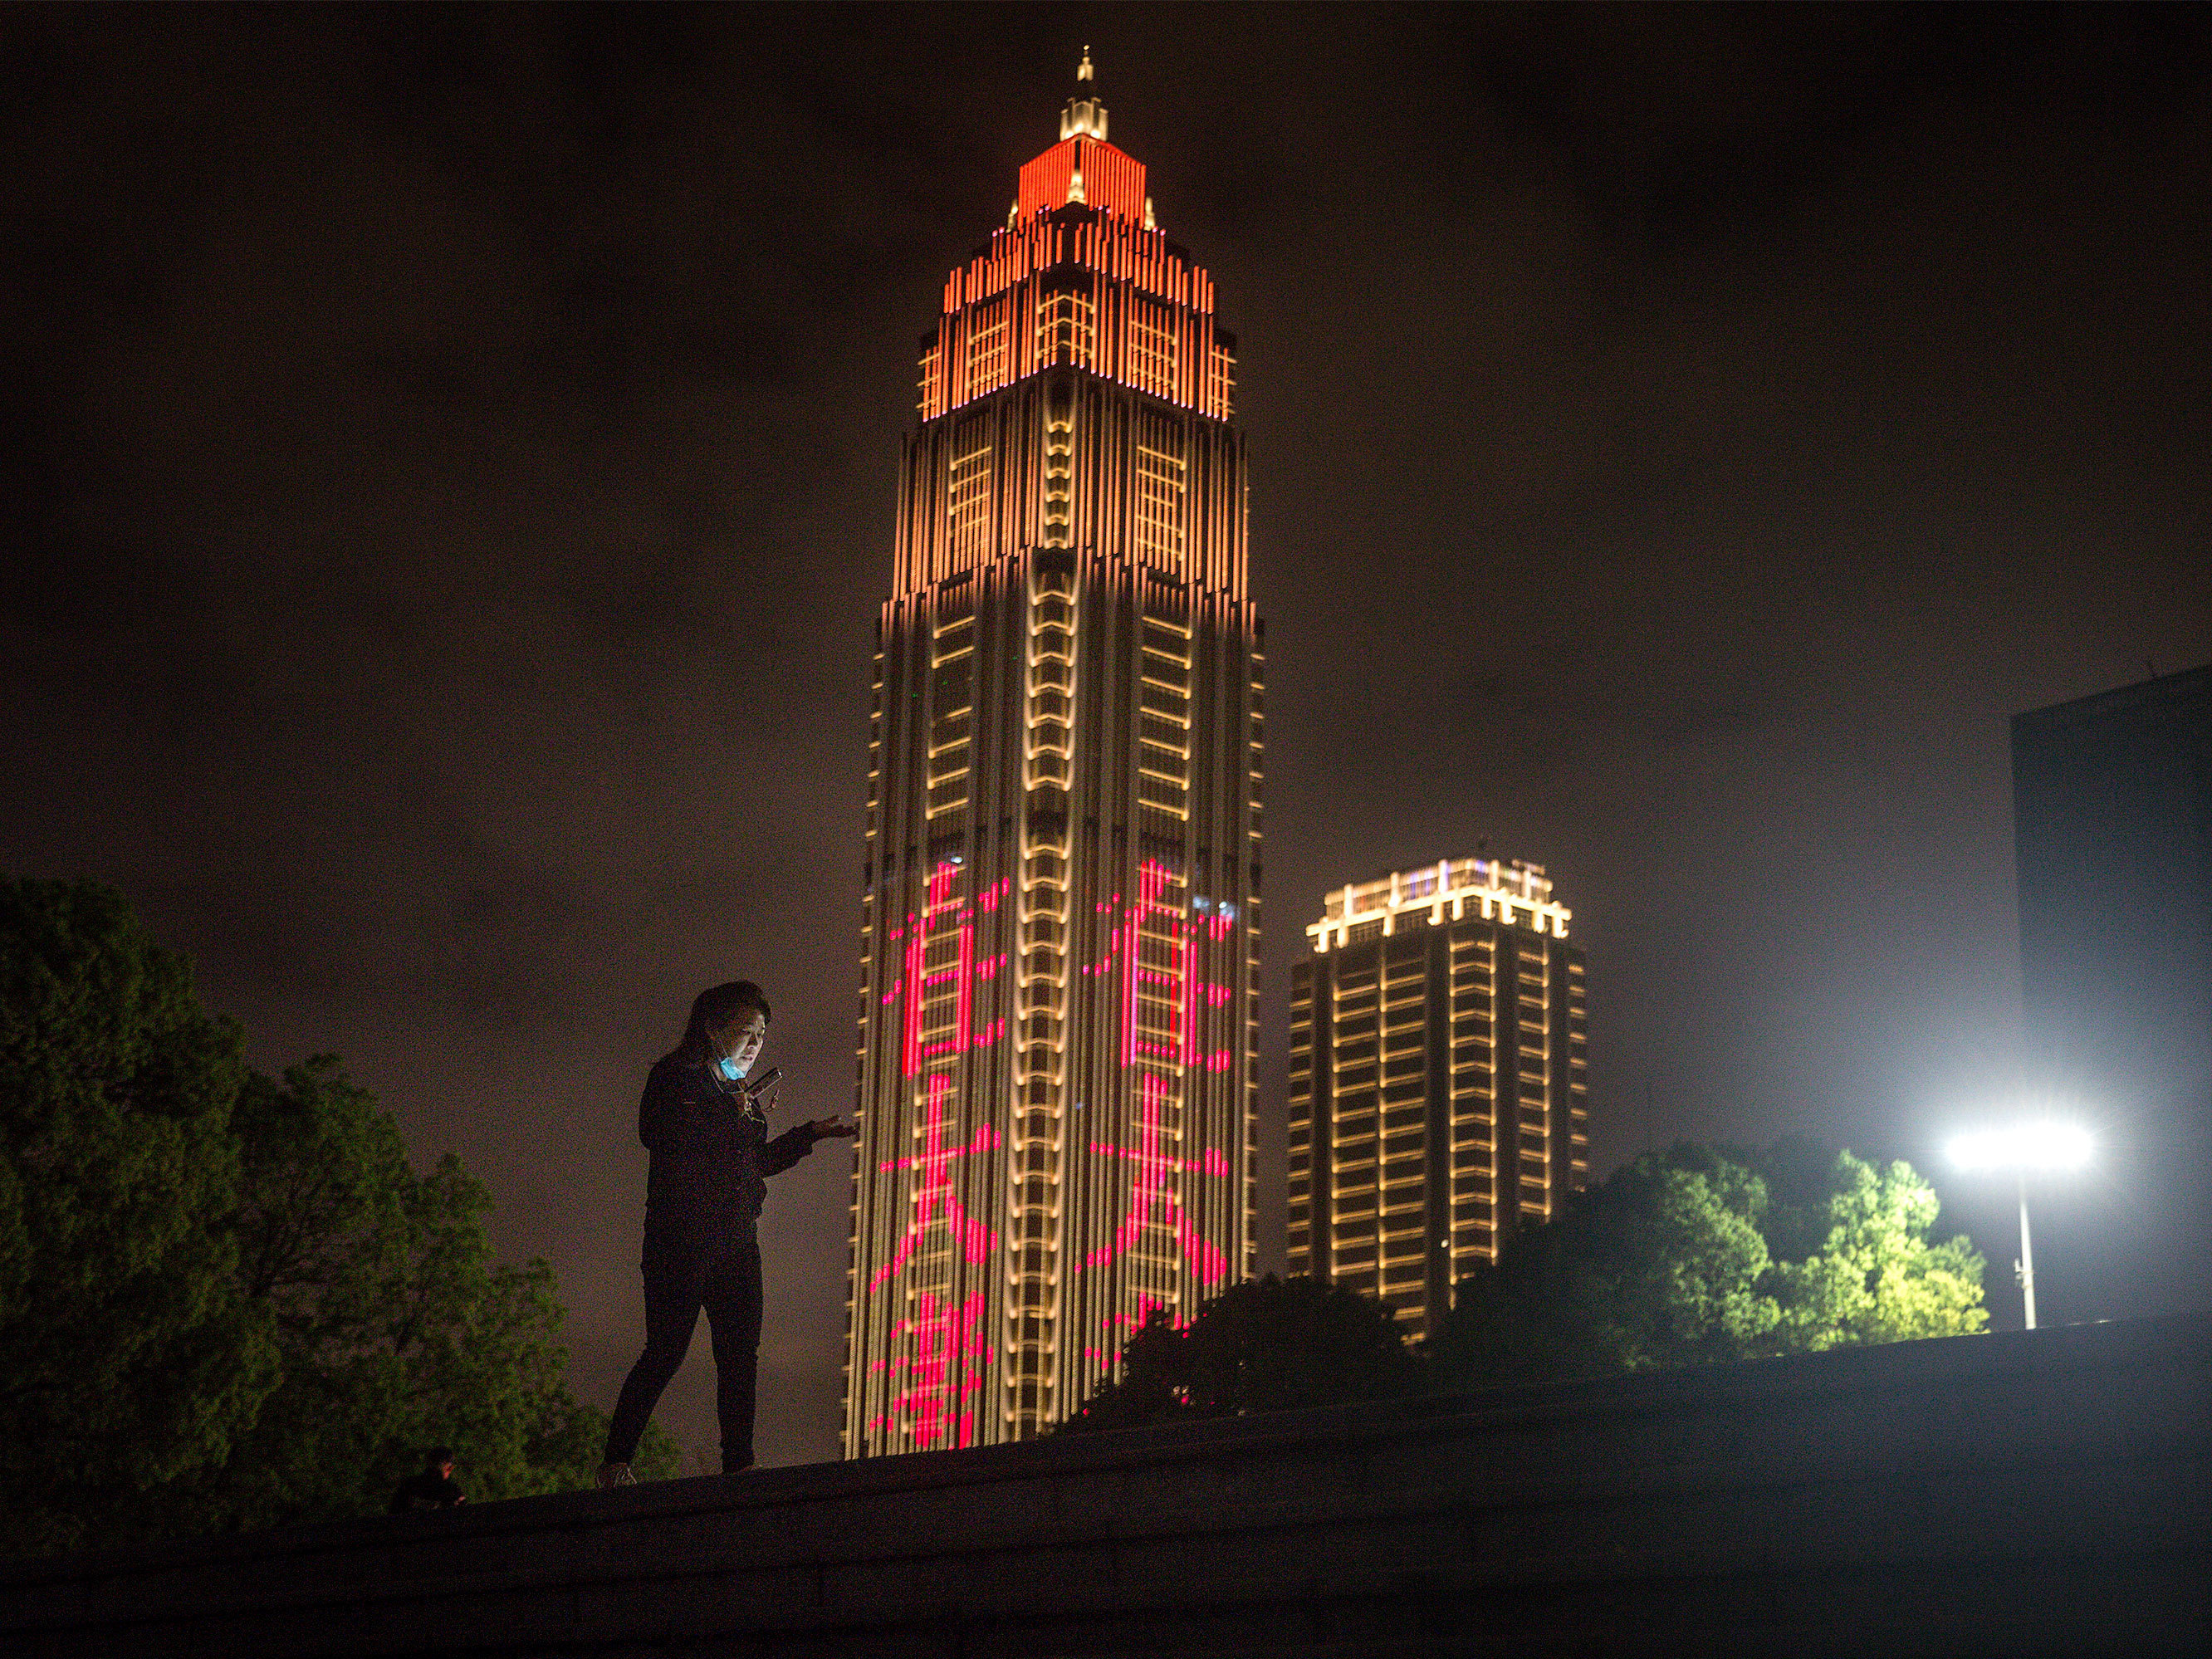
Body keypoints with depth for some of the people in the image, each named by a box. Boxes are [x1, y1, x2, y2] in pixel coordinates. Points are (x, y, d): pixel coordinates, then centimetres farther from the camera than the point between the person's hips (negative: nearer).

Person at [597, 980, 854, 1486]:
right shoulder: (679, 1074, 0)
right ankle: (615, 1464, -4)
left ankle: (739, 1466, 5)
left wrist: (809, 1135, 22)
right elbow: (658, 1135, -16)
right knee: (666, 1350, -10)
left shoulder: (737, 1087, 22)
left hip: (737, 1240, 7)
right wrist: (735, 1114, -14)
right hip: (684, 1234, -7)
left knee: (741, 1358, 2)